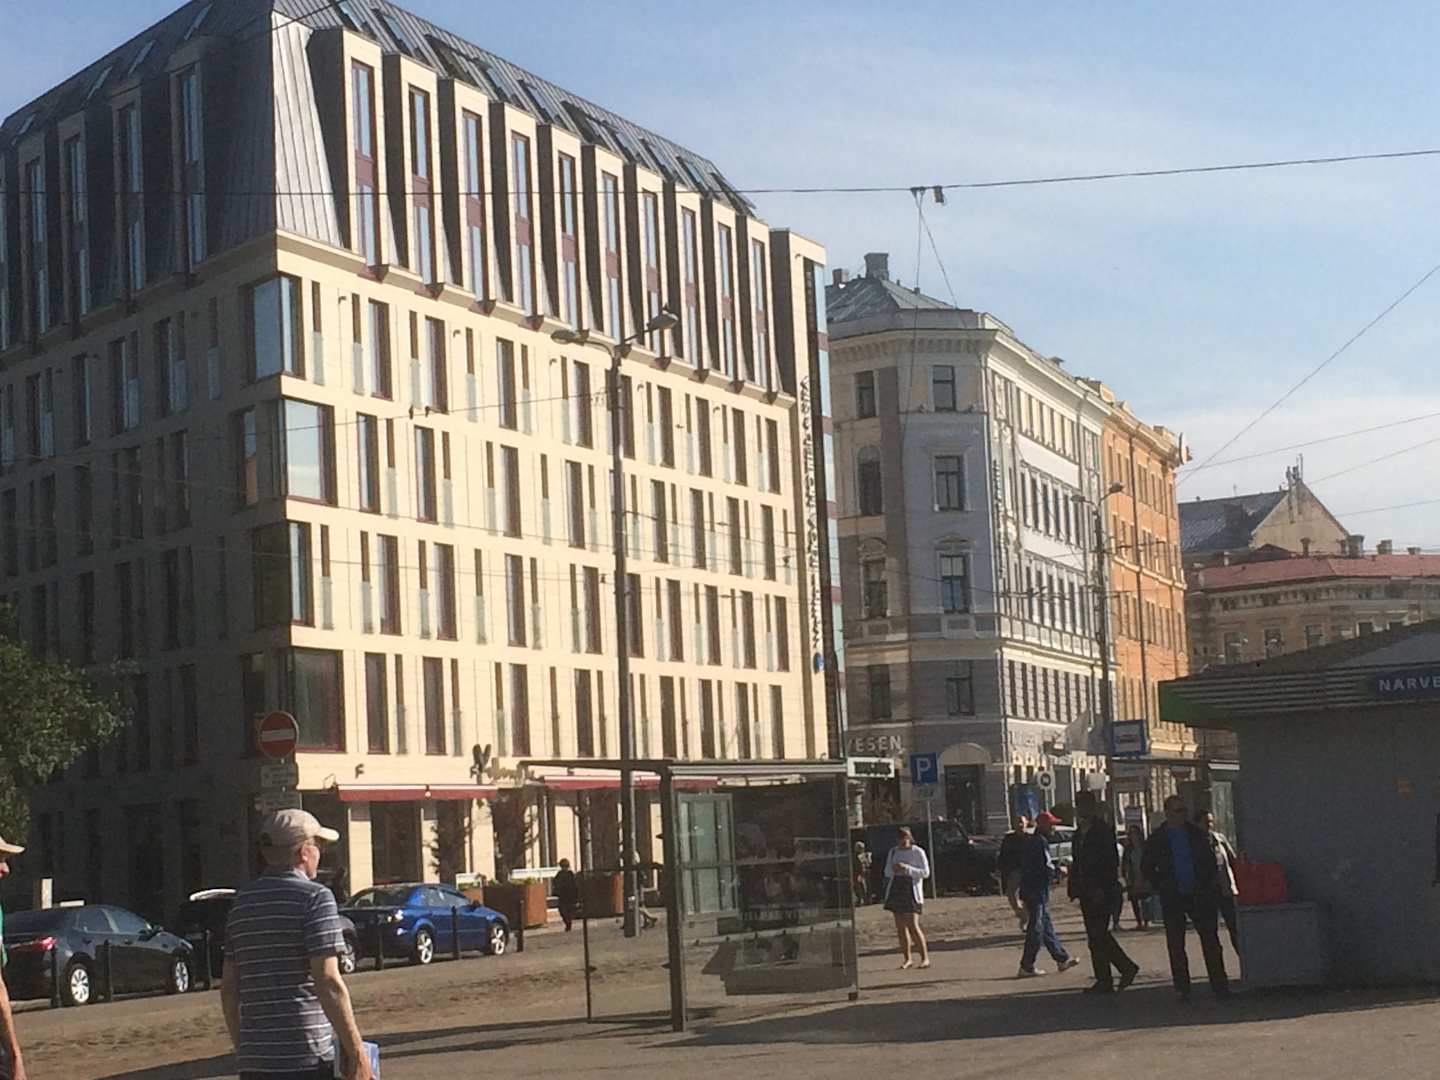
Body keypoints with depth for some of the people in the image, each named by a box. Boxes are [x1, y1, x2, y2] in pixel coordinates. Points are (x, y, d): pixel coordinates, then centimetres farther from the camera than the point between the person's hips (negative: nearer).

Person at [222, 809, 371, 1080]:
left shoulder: (242, 902, 12)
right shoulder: (314, 898, -8)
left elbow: (228, 988, 14)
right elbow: (328, 983, -15)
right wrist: (356, 1051, -10)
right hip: (306, 1058, -6)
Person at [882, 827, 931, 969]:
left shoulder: (918, 852, -2)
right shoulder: (893, 852, 14)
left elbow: (925, 872, -7)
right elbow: (887, 872, 21)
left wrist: (906, 869, -17)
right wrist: (893, 869, -3)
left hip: (911, 891, -6)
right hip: (896, 890, 6)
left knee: (913, 926, -14)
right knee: (900, 927, 3)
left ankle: (925, 958, -10)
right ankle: (907, 959, 8)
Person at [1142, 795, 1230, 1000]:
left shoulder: (1196, 833, 7)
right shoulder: (1157, 839, 1)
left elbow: (1210, 861, 13)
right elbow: (1147, 868, 9)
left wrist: (1205, 886, 4)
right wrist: (1163, 888, 1)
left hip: (1199, 896, 1)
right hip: (1172, 899, -1)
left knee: (1210, 940, -1)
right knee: (1176, 944, 2)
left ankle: (1220, 987, 2)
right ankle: (1182, 989, 10)